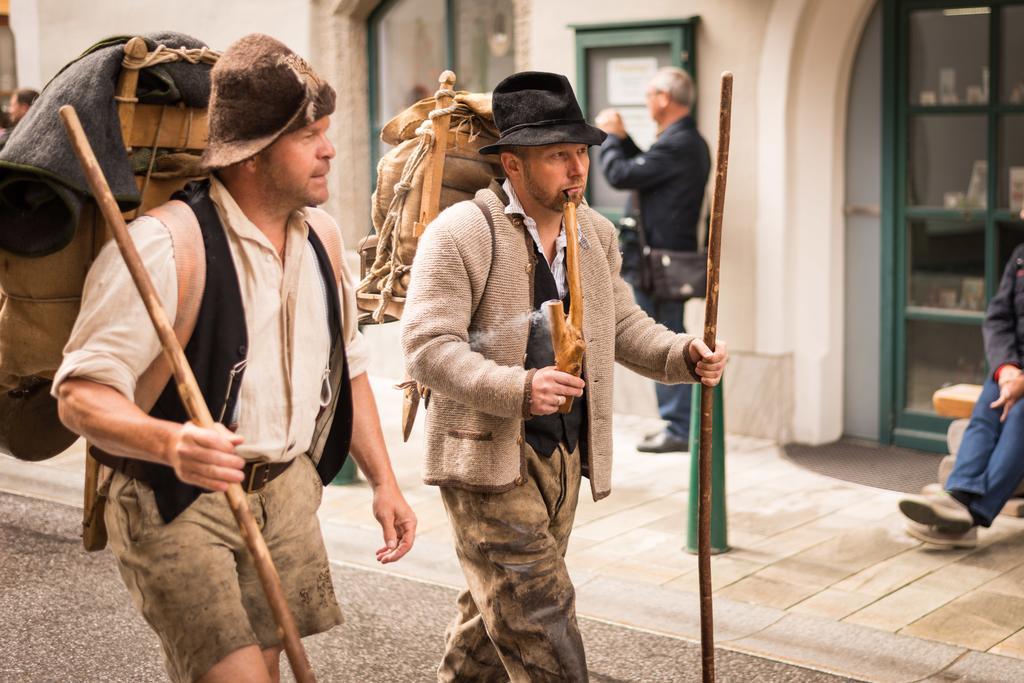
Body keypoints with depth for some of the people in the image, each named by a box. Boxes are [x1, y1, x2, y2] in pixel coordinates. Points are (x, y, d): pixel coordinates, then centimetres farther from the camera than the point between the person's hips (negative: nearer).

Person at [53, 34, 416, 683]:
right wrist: (170, 443, -41)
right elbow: (82, 392, -23)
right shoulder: (162, 244, -20)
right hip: (177, 499, -6)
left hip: (286, 486, 7)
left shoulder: (320, 237, 5)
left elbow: (347, 366, 16)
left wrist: (383, 481, 12)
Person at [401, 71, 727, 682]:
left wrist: (684, 355, -4)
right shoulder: (461, 233, -14)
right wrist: (517, 390, -33)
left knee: (495, 609, 19)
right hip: (489, 456, -7)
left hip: (564, 456, 7)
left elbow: (623, 326, 17)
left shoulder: (596, 234, 10)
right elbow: (428, 346, -20)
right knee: (539, 612, -9)